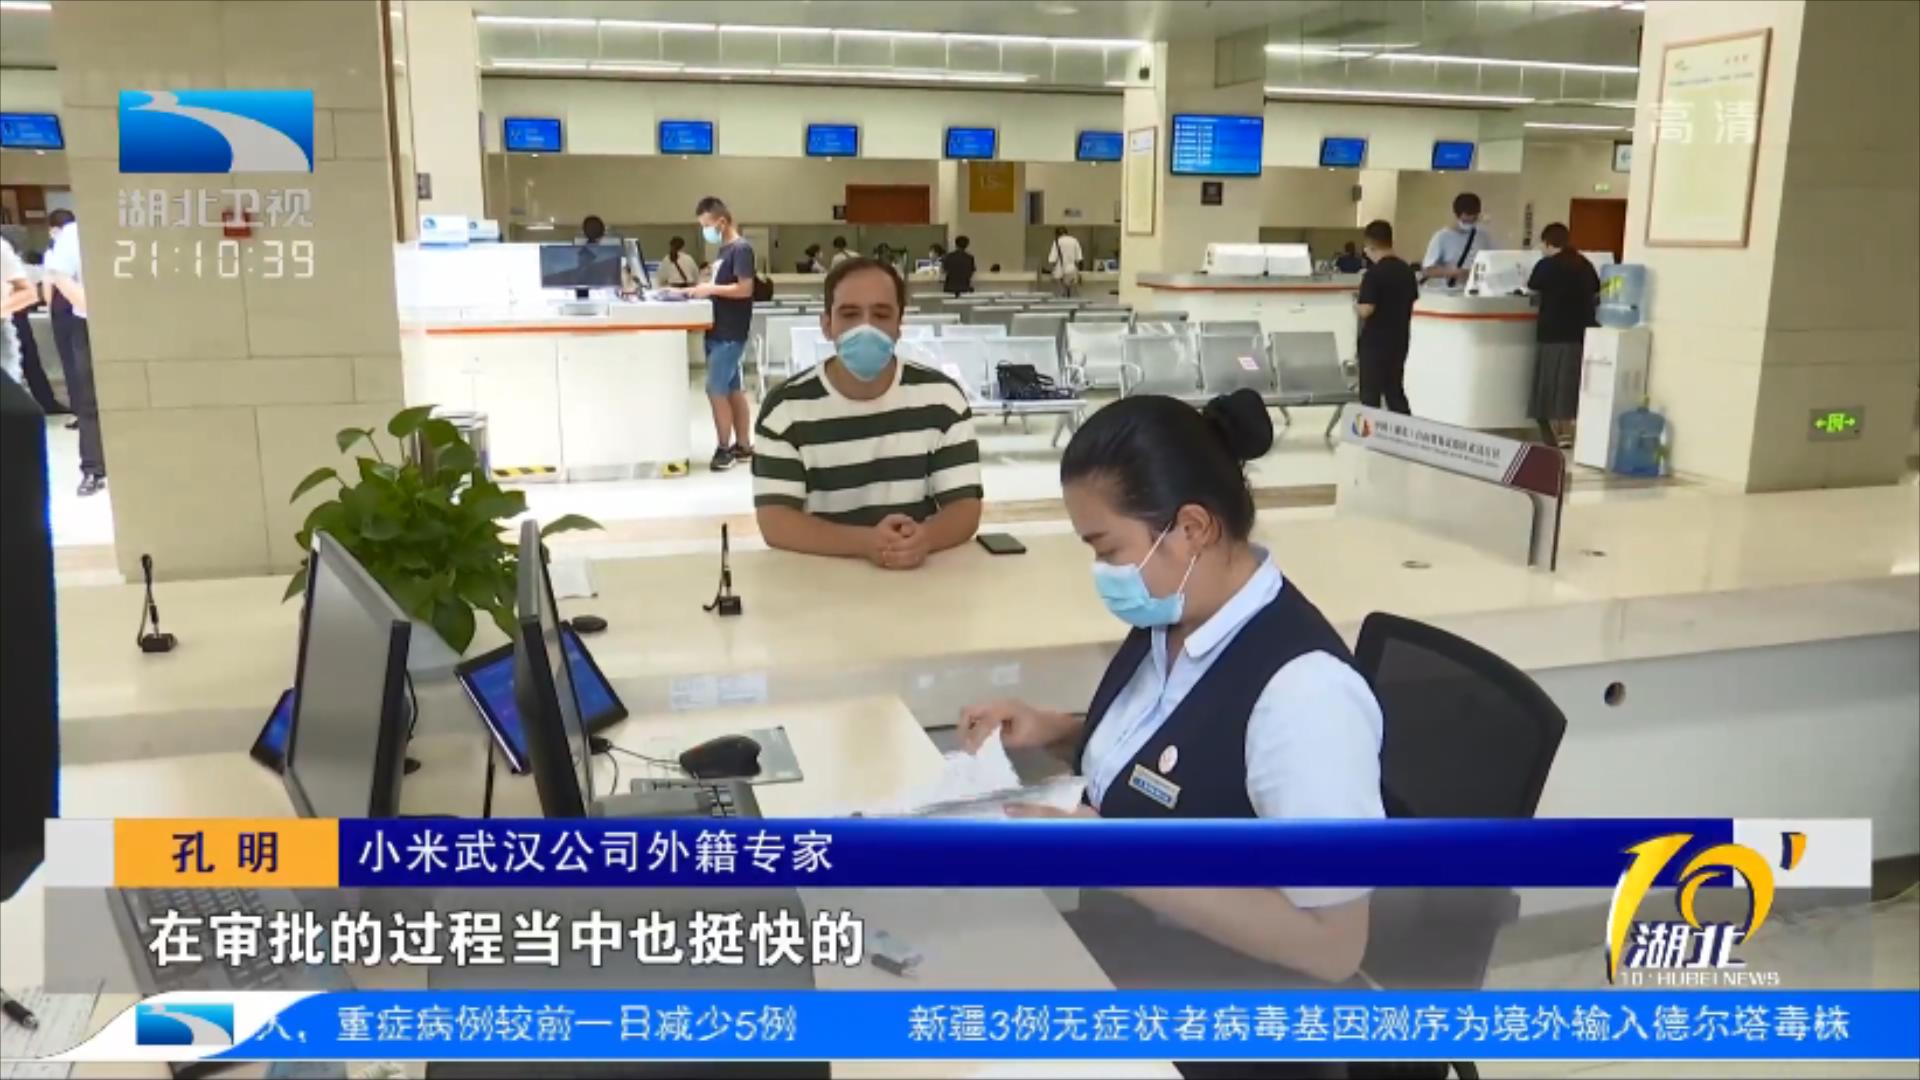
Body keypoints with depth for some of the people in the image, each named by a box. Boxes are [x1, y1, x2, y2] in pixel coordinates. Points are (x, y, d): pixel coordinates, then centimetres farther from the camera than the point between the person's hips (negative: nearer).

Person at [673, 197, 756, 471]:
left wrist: (710, 289, -17)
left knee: (716, 390, -7)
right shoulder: (724, 250, 15)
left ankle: (724, 448, 2)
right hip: (719, 332, 9)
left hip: (730, 334, -9)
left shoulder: (741, 249, -13)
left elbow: (745, 289, -20)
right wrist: (701, 289, 7)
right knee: (733, 390, 12)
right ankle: (743, 446, 18)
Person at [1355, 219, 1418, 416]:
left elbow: (1367, 310, -22)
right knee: (1395, 390, 15)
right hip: (1399, 339, 7)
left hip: (1375, 341, -7)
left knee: (1370, 394, 2)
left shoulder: (1373, 273, -17)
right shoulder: (1407, 269, 6)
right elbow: (1412, 302, 13)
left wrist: (1356, 306, -2)